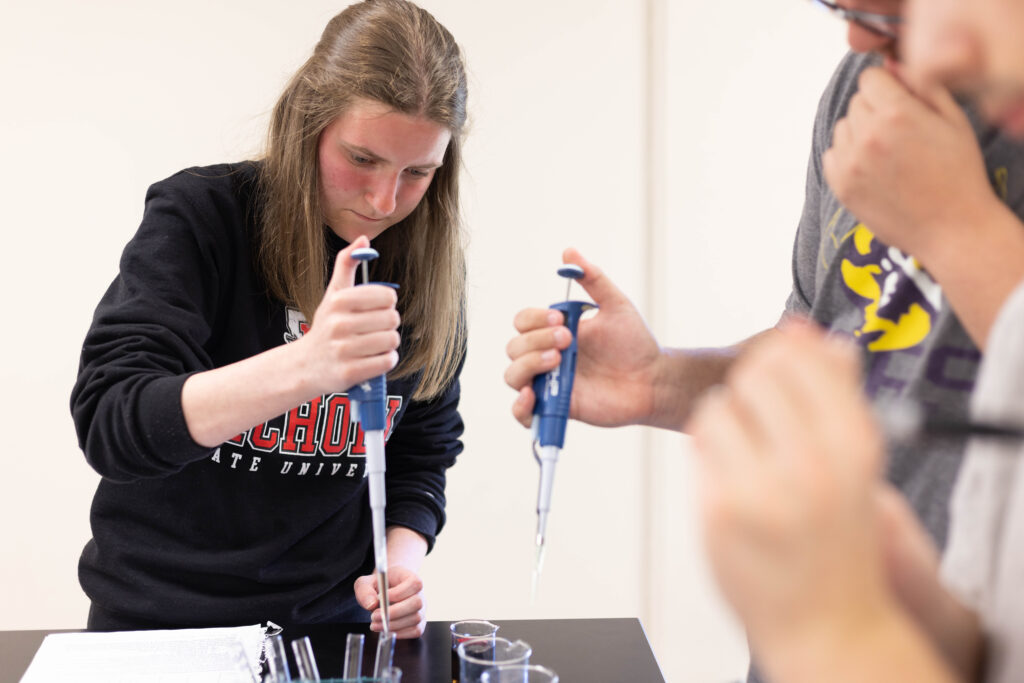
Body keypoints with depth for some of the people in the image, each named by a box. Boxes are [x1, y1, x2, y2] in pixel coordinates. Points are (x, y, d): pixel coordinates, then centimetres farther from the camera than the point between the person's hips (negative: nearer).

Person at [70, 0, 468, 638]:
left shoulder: (429, 271, -1)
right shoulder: (198, 216, -12)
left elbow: (421, 457, 9)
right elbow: (107, 425, -23)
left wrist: (403, 562, -12)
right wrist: (305, 367, -36)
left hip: (332, 618, 3)